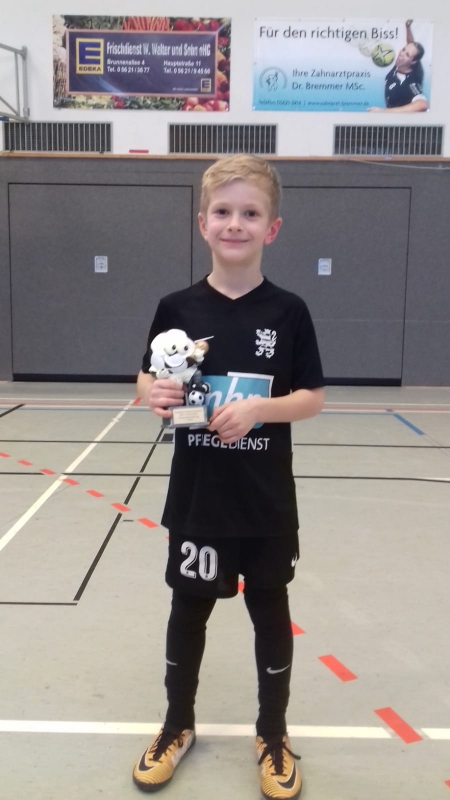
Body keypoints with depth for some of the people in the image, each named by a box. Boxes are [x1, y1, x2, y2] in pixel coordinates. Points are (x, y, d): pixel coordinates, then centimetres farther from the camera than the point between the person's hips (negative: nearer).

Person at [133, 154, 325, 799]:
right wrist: (154, 394, -18)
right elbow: (147, 381, 5)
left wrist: (259, 408, -20)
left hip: (267, 502, 0)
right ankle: (178, 725, 38)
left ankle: (274, 735, 35)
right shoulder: (177, 308, -4)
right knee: (189, 607, 15)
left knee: (270, 609, 13)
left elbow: (313, 397, -3)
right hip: (197, 498, 1)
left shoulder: (289, 311, -6)